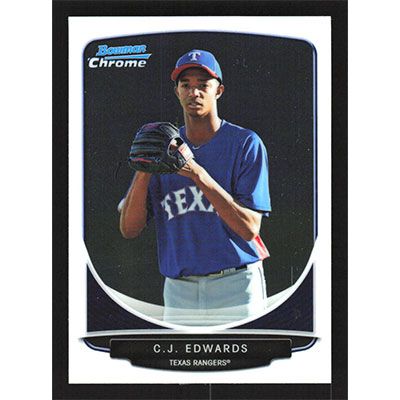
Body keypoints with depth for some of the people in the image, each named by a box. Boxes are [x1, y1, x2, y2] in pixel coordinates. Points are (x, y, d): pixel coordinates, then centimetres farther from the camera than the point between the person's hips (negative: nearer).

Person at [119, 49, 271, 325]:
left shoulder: (246, 143, -2)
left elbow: (250, 228, -13)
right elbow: (130, 229, 2)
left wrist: (198, 174, -20)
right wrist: (144, 170, -12)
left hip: (236, 285, -3)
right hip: (179, 291, 3)